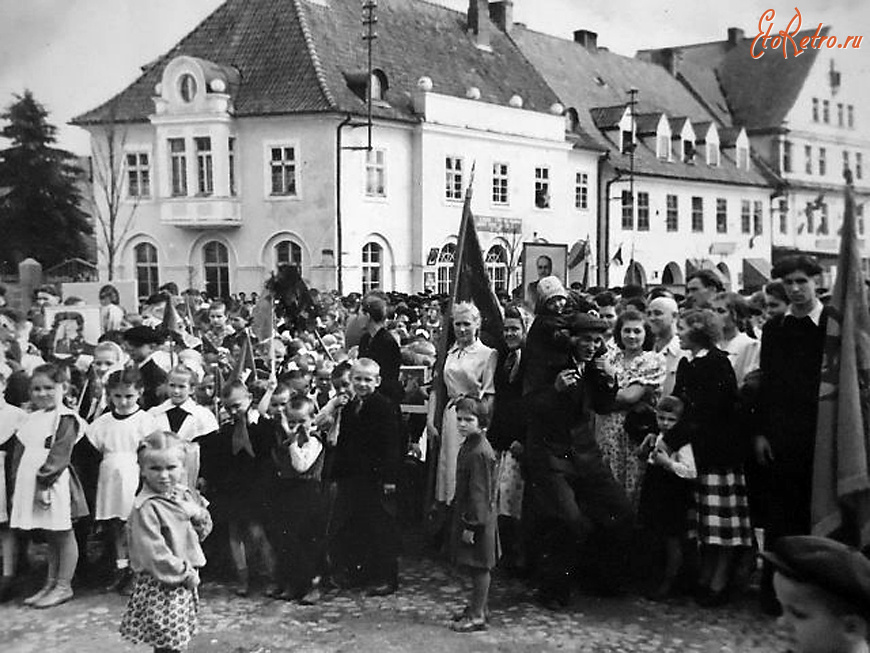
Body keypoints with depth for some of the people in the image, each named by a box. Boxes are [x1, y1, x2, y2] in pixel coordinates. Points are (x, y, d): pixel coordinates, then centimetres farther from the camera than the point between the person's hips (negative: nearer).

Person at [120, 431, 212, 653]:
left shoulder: (185, 494, 5)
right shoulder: (145, 507, -18)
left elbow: (204, 530, 15)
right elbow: (154, 553, -21)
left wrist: (198, 514, -7)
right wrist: (184, 574, -16)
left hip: (187, 578, 7)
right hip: (162, 585, -7)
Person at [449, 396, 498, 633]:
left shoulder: (480, 453, -22)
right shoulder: (469, 445, 8)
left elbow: (480, 493, -22)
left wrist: (471, 525, -20)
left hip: (477, 518, -9)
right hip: (468, 515, 9)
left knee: (479, 566, 1)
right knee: (474, 567, 18)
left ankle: (477, 616, 9)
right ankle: (478, 606, 30)